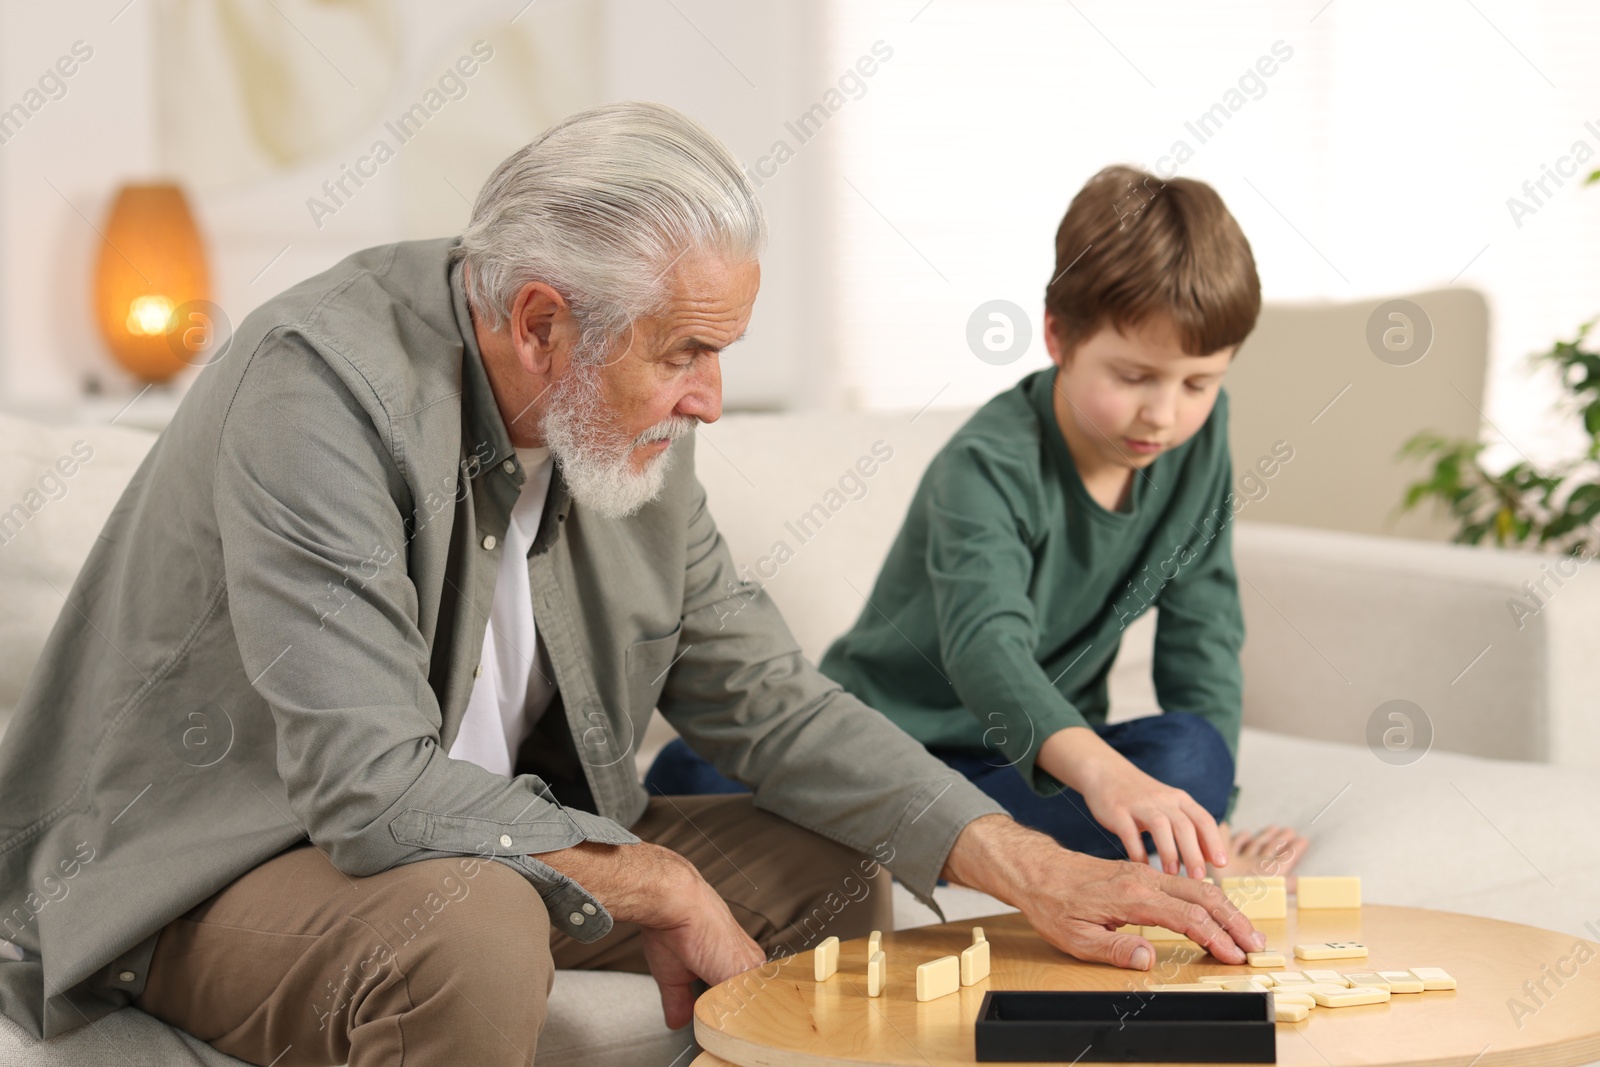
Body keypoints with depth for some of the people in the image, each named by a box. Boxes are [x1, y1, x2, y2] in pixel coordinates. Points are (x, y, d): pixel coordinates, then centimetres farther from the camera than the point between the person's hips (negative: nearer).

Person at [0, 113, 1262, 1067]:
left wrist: (1031, 870, -8)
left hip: (481, 839, 8)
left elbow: (765, 699, 3)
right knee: (477, 934, -37)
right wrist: (662, 890, -20)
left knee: (834, 875, 2)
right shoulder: (327, 384, -27)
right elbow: (372, 788, -32)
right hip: (205, 862, -7)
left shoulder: (626, 415, -4)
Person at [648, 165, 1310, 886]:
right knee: (692, 773, -32)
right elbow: (987, 644, -40)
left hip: (1037, 757, 4)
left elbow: (1203, 636, 2)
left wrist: (1203, 826, -10)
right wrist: (1098, 769, -60)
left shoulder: (1199, 434, -3)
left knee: (1192, 756, -29)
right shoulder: (988, 467, -22)